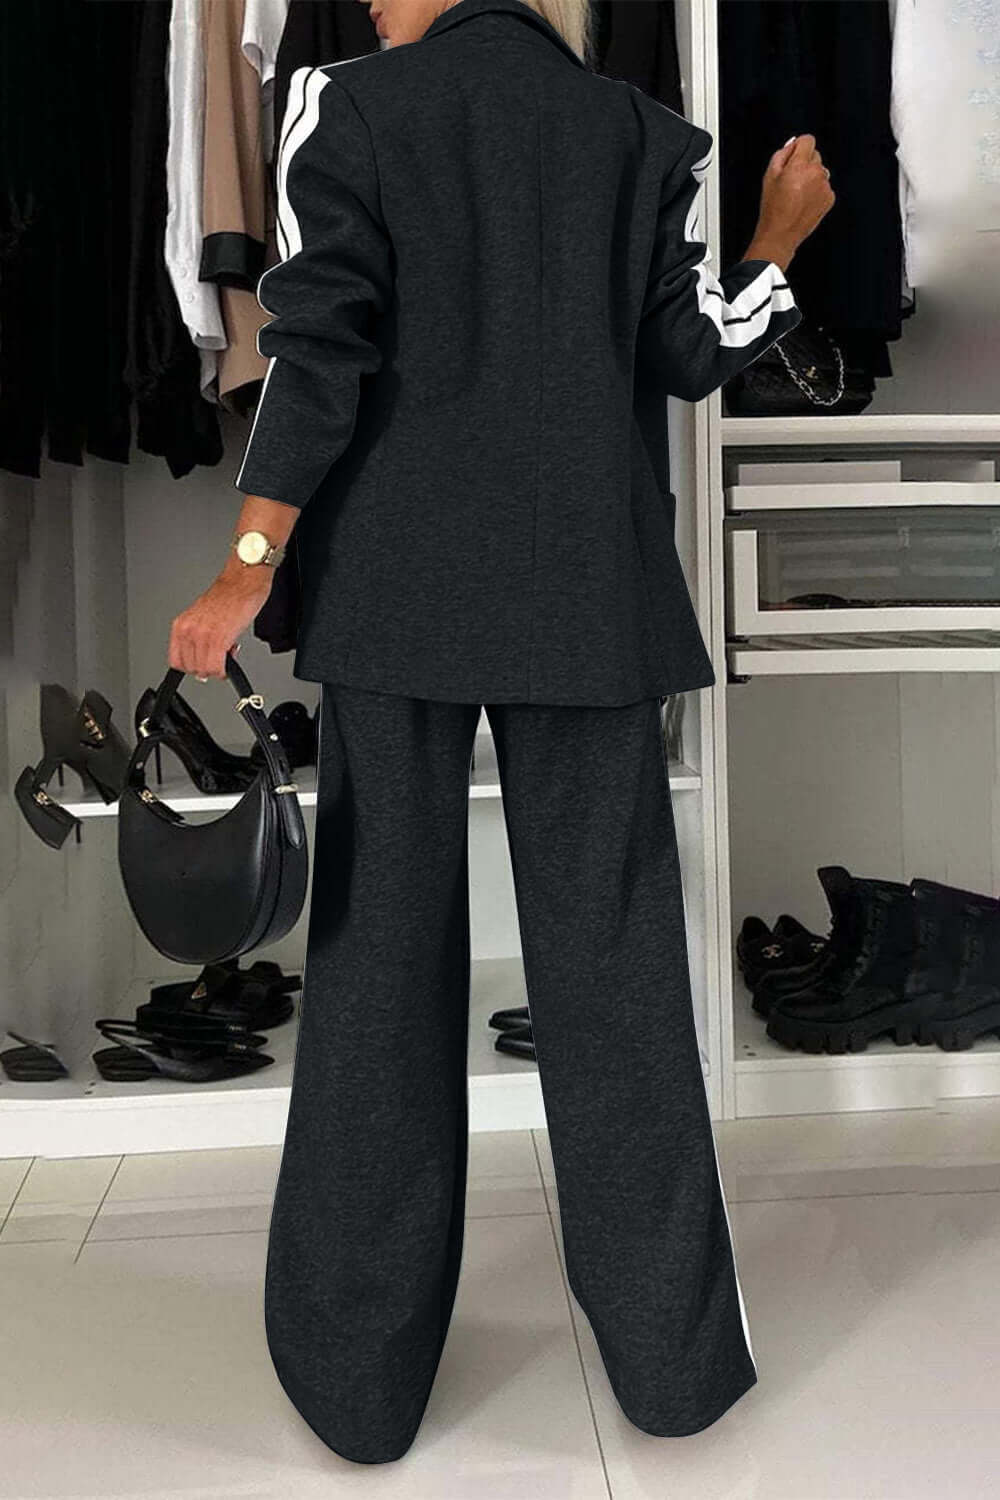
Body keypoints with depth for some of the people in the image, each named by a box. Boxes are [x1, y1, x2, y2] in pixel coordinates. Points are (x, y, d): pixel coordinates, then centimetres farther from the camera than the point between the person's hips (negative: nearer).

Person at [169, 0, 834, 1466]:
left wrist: (247, 570, -7)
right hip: (588, 600, 2)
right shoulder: (638, 130, 9)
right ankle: (668, 1350, 15)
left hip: (397, 593, -1)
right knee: (608, 955, 7)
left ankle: (362, 1374, 13)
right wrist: (781, 237, 25)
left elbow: (319, 350, -6)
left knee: (382, 953, 5)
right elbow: (691, 354, 8)